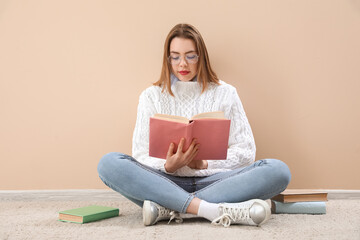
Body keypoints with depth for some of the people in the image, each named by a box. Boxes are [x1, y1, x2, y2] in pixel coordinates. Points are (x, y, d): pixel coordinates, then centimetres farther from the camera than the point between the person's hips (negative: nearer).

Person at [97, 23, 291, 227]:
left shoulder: (225, 93, 10)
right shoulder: (152, 96, 10)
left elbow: (245, 151, 5)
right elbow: (141, 155, 4)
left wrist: (204, 163, -12)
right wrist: (168, 166, -19)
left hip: (212, 182, 1)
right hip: (167, 182, 0)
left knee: (278, 170, -25)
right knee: (109, 164, -26)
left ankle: (170, 210, -30)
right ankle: (214, 210, -34)